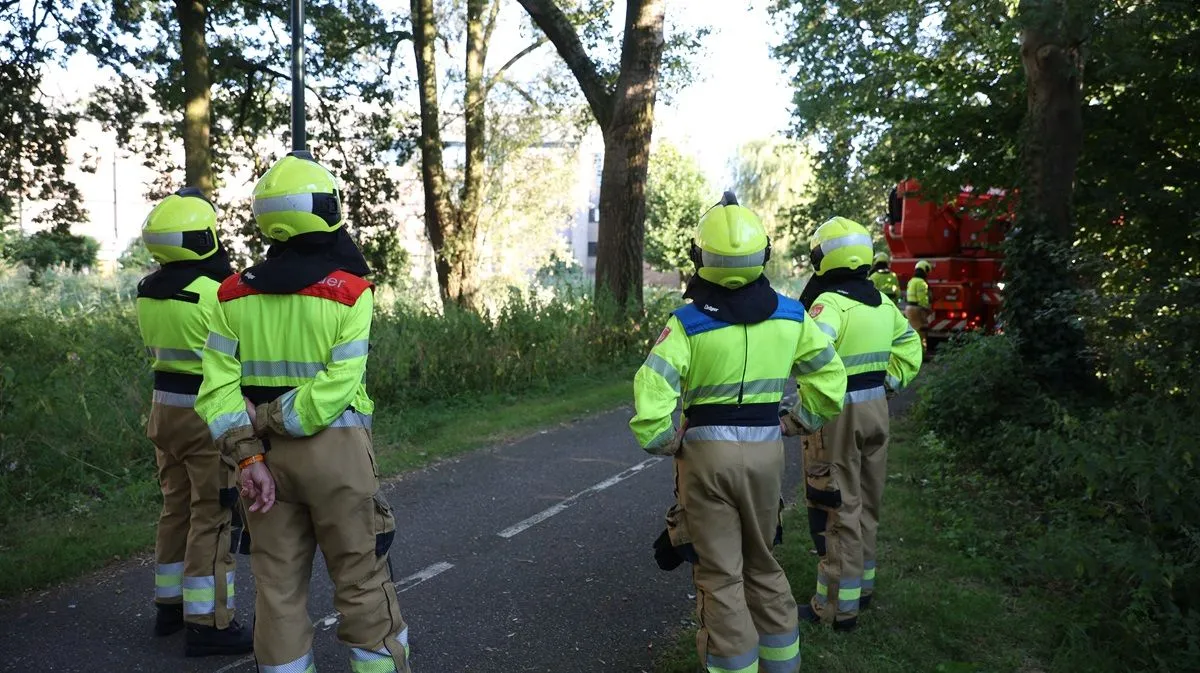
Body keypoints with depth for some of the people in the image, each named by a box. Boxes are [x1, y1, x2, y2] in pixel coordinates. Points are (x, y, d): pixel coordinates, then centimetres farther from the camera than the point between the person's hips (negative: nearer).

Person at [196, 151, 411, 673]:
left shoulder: (234, 294, 2)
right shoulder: (349, 291, -10)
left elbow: (219, 389, -5)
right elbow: (335, 387, -19)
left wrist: (249, 456, -6)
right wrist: (271, 418, -11)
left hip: (265, 453, 4)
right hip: (336, 451, -4)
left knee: (278, 586, 14)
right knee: (362, 582, 9)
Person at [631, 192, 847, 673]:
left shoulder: (688, 323, -13)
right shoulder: (789, 316, 0)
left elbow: (650, 393, -23)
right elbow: (831, 377, 8)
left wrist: (667, 443, -8)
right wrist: (797, 422, 14)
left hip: (706, 453, -4)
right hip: (768, 452, 5)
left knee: (719, 577, 7)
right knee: (763, 564, 22)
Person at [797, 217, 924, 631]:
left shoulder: (830, 303, -19)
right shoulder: (882, 302, 7)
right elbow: (910, 349, 19)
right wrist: (886, 385, 17)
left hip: (838, 414, -8)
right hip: (876, 409, 8)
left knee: (836, 509, 1)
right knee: (866, 502, 20)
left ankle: (838, 606, 9)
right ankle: (862, 584, 36)